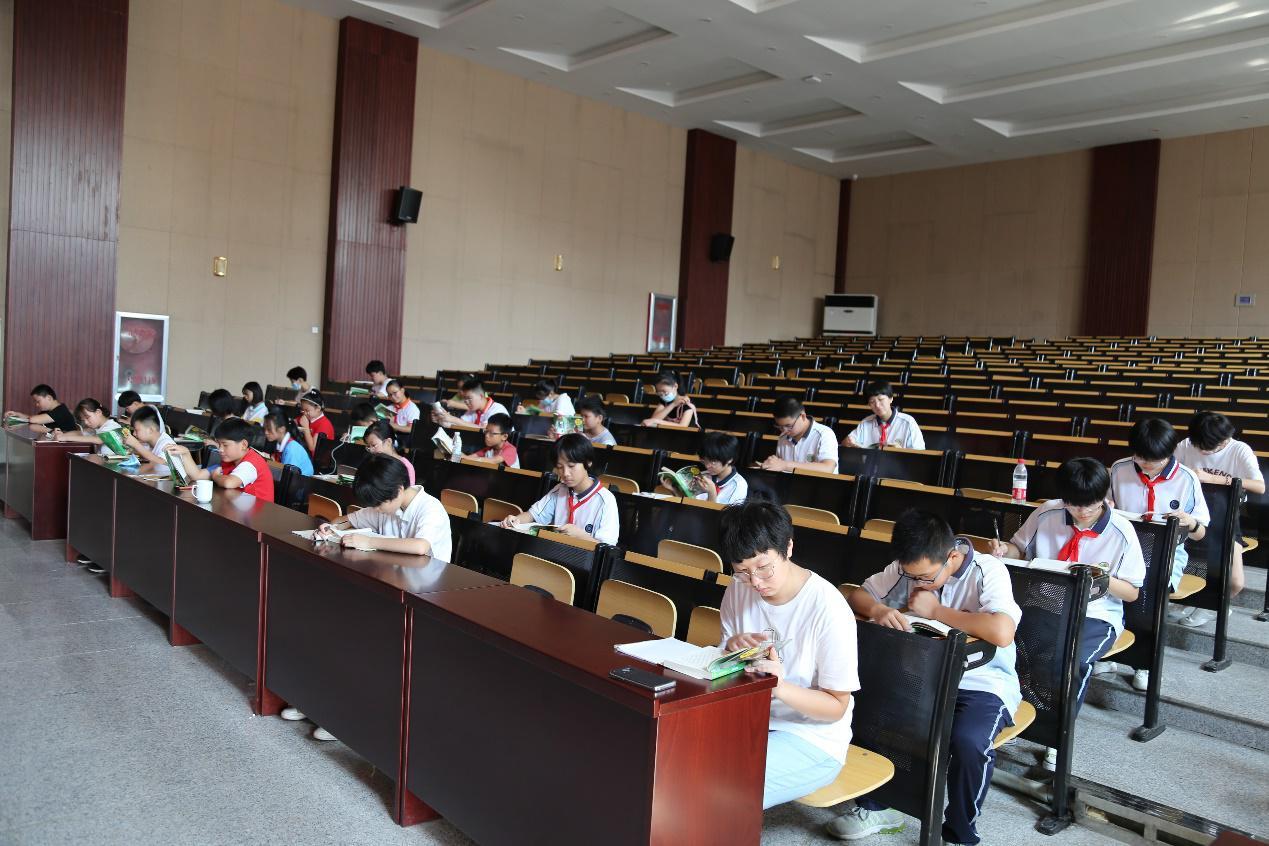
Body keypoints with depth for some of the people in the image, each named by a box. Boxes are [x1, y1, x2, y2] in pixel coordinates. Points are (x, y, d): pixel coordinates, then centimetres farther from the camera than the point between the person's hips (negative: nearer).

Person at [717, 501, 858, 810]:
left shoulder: (827, 608, -18)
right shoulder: (738, 591, -1)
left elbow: (836, 706, -12)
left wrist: (780, 686, -30)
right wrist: (732, 649, -12)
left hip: (812, 740, -6)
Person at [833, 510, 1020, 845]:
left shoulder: (988, 571, -18)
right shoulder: (910, 567, -3)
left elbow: (1002, 633, -35)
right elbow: (858, 595, 4)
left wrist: (936, 610, -24)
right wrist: (878, 610, -21)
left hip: (983, 683, -5)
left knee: (967, 741, -34)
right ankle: (875, 806, 6)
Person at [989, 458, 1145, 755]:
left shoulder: (1121, 532, -7)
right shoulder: (1046, 515, -3)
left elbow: (1132, 592, 1)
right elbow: (1021, 548, 13)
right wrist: (1005, 549, -11)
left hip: (1095, 615, -2)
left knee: (1074, 658, -34)